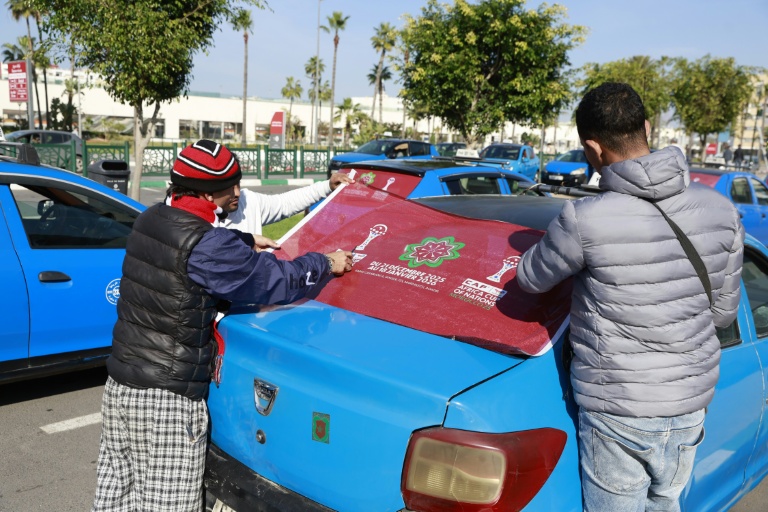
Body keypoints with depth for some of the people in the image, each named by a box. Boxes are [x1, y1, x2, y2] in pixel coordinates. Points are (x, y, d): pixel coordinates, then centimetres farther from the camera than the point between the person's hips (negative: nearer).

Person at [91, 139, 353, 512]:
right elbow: (277, 282, -12)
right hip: (166, 396, -9)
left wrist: (246, 243, 24)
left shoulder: (150, 219, 5)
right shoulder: (209, 246, -20)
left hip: (119, 382, 9)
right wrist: (326, 264, 3)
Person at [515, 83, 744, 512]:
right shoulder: (721, 210, -6)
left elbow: (531, 279, -5)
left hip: (618, 412, -5)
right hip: (692, 401, 5)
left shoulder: (586, 220, -24)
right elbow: (722, 313, 4)